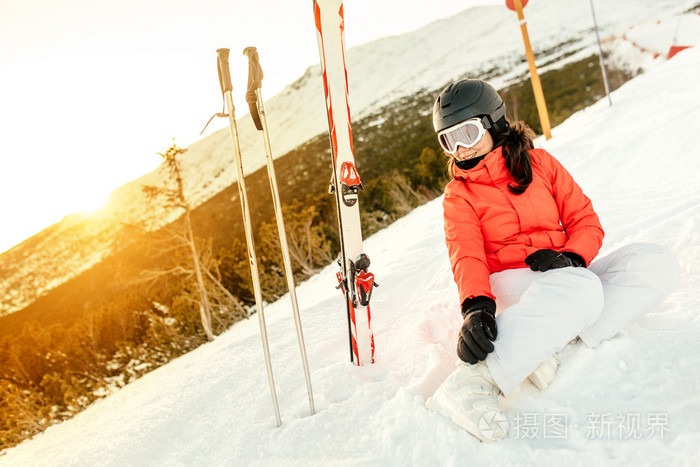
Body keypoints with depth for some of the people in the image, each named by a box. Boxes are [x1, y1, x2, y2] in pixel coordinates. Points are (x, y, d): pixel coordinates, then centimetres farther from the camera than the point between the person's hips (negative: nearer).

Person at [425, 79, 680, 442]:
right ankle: (473, 381, -47)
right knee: (581, 289, -36)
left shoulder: (540, 163, 12)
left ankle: (550, 343, -31)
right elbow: (466, 256, -11)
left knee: (657, 262, -18)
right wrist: (475, 305, -32)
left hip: (564, 273, 4)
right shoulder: (459, 196, 5)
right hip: (507, 285, -4)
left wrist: (571, 258, -14)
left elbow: (587, 222, 9)